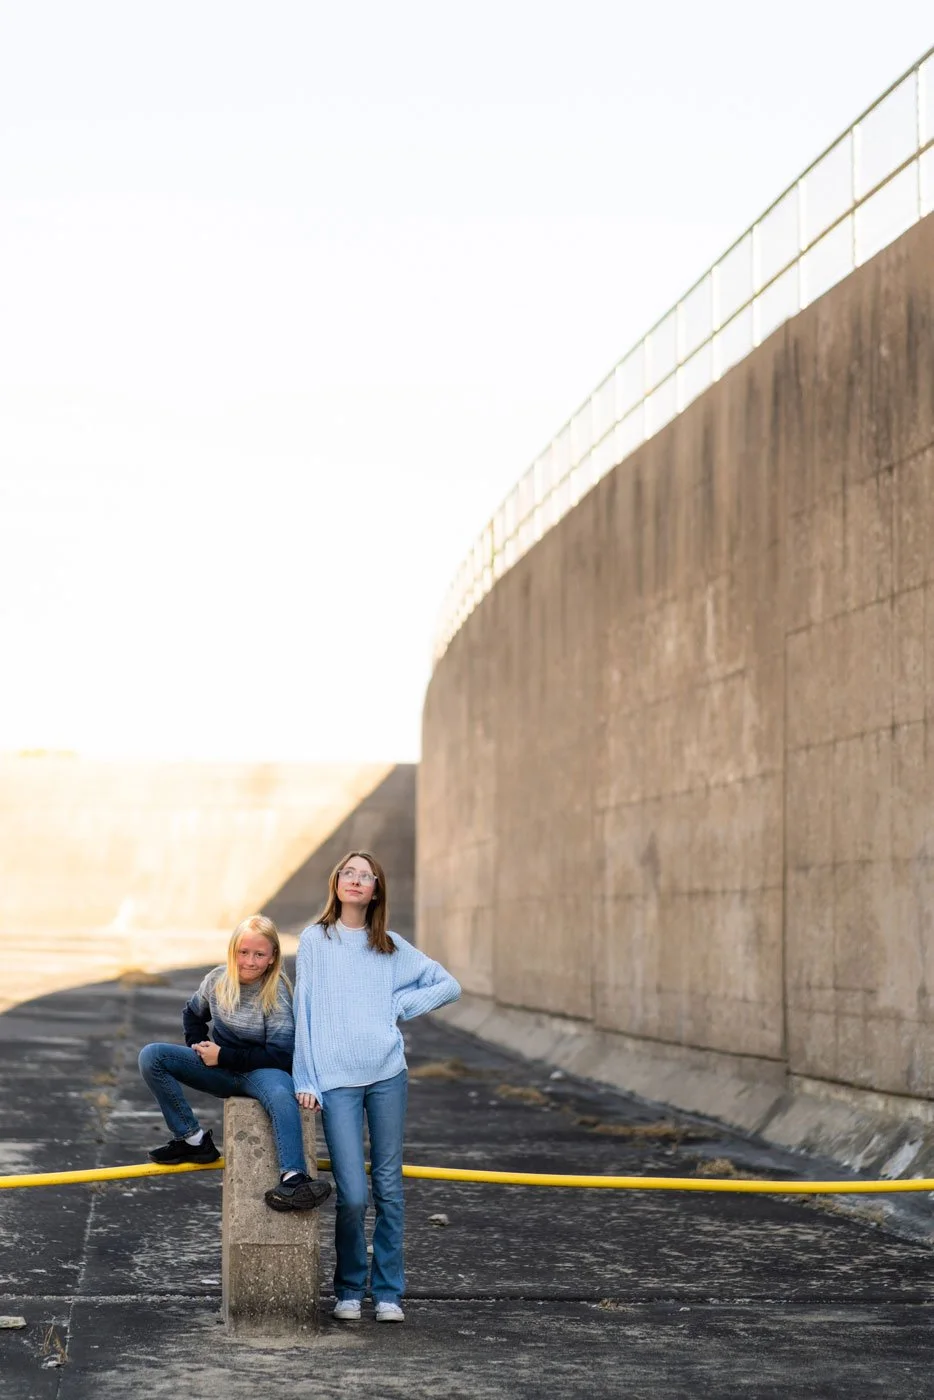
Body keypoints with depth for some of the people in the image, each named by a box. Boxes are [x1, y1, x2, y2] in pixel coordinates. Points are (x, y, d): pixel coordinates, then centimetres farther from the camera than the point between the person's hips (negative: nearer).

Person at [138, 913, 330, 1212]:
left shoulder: (277, 994, -16)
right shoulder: (217, 980, -2)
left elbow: (280, 1056, -19)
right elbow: (193, 1015, 21)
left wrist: (223, 1055, -18)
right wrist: (199, 1047, 0)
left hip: (261, 1070, -5)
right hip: (220, 1068, 5)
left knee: (281, 1095, -41)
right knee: (151, 1056, -14)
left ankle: (293, 1178, -59)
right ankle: (192, 1140, -10)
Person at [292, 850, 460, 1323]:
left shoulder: (391, 946, 11)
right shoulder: (315, 940, 7)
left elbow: (449, 986, 16)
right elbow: (304, 1011, 4)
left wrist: (400, 1005, 3)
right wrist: (305, 1080, -2)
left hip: (387, 1075, 2)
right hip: (336, 1080, -2)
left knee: (389, 1186, 3)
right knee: (352, 1194, -8)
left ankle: (389, 1293, 11)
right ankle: (349, 1291, 10)